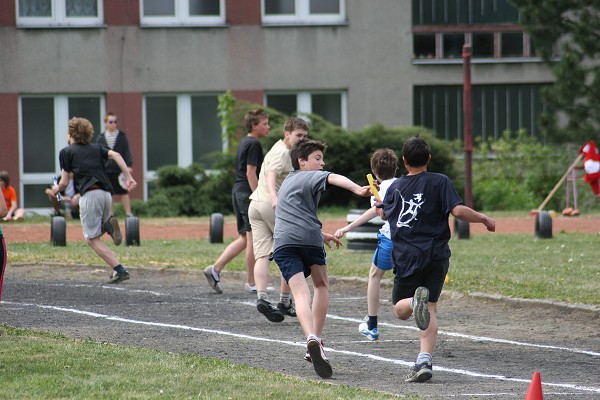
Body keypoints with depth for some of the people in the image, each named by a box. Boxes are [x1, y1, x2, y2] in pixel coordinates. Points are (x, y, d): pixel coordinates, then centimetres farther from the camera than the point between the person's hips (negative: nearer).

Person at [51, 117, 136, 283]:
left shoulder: (66, 152, 8)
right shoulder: (96, 148, 21)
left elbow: (65, 182, 7)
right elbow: (115, 155, 4)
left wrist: (57, 189, 29)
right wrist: (129, 177, 1)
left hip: (90, 194, -6)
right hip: (107, 193, 6)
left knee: (92, 239, -1)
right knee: (97, 233, 24)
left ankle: (119, 270, -16)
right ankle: (108, 224, -12)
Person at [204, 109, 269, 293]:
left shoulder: (243, 142, 18)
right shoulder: (254, 144, -12)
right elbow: (251, 172, -17)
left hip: (238, 192, 10)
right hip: (247, 193, -10)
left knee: (244, 238, 14)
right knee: (252, 239, -2)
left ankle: (215, 269, 7)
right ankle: (251, 282, 3)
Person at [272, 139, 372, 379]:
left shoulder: (288, 182, 33)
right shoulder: (311, 177, 10)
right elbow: (334, 178, -15)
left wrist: (320, 235, 51)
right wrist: (357, 189, -32)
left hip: (282, 241, 4)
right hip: (308, 237, -4)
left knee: (301, 293, -11)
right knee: (321, 285, 21)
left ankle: (312, 340, -36)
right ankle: (317, 340, 17)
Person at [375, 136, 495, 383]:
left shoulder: (395, 187, 7)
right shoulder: (439, 182, -2)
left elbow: (384, 214, 26)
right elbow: (458, 210, -14)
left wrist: (378, 205, 50)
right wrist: (485, 219, 2)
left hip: (406, 258, 1)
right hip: (436, 256, -1)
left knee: (400, 309, 12)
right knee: (430, 310, 1)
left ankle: (415, 300, -25)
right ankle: (424, 361, -18)